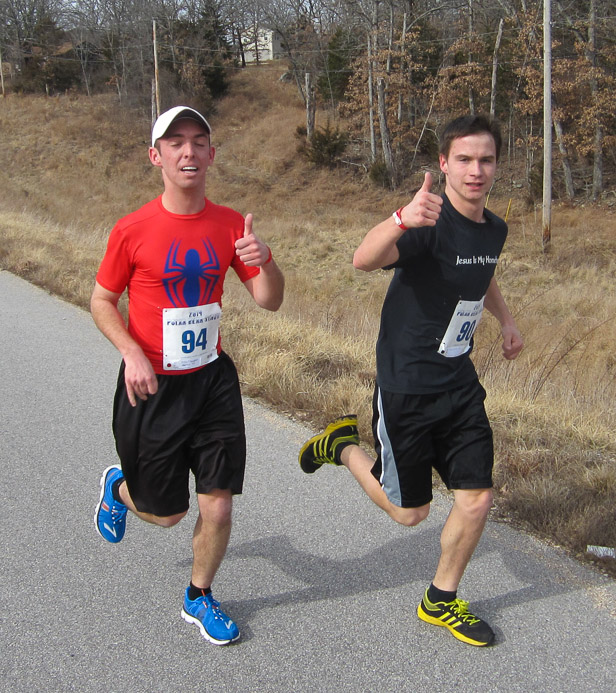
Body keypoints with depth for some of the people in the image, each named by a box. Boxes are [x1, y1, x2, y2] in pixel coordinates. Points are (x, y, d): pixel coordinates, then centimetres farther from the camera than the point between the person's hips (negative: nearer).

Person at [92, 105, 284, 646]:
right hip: (152, 385, -2)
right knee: (165, 513, 9)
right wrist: (133, 353, -17)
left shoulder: (231, 225, -2)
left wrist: (265, 262, -21)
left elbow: (270, 301, 1)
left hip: (212, 379, 3)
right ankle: (119, 485, 45)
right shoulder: (133, 230, -11)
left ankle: (199, 599, 31)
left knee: (218, 506, 3)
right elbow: (102, 301, 0)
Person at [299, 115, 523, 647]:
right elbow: (364, 260, -43)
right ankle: (343, 446, 33)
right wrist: (402, 220, -62)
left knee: (477, 500, 5)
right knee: (409, 512, 8)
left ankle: (441, 602, 28)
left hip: (460, 384, 6)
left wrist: (506, 319, 15)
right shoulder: (430, 225, -22)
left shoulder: (495, 229, 3)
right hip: (407, 388, -6)